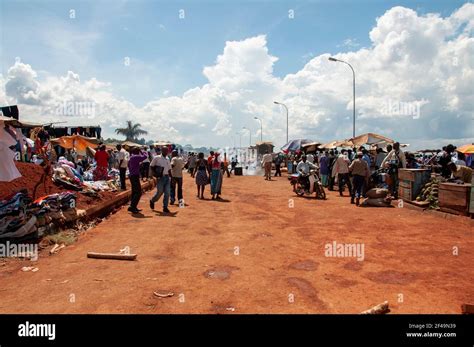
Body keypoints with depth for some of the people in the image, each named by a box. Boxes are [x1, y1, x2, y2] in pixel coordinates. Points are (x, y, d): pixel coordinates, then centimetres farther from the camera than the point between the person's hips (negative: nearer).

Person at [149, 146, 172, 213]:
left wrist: (170, 175, 6)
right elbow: (151, 166, 0)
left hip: (167, 177, 5)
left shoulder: (167, 159, 12)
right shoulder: (157, 158, -5)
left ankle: (165, 207, 8)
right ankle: (152, 201, 27)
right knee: (159, 192, -1)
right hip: (160, 177, -5)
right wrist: (156, 173, -8)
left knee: (167, 193, 0)